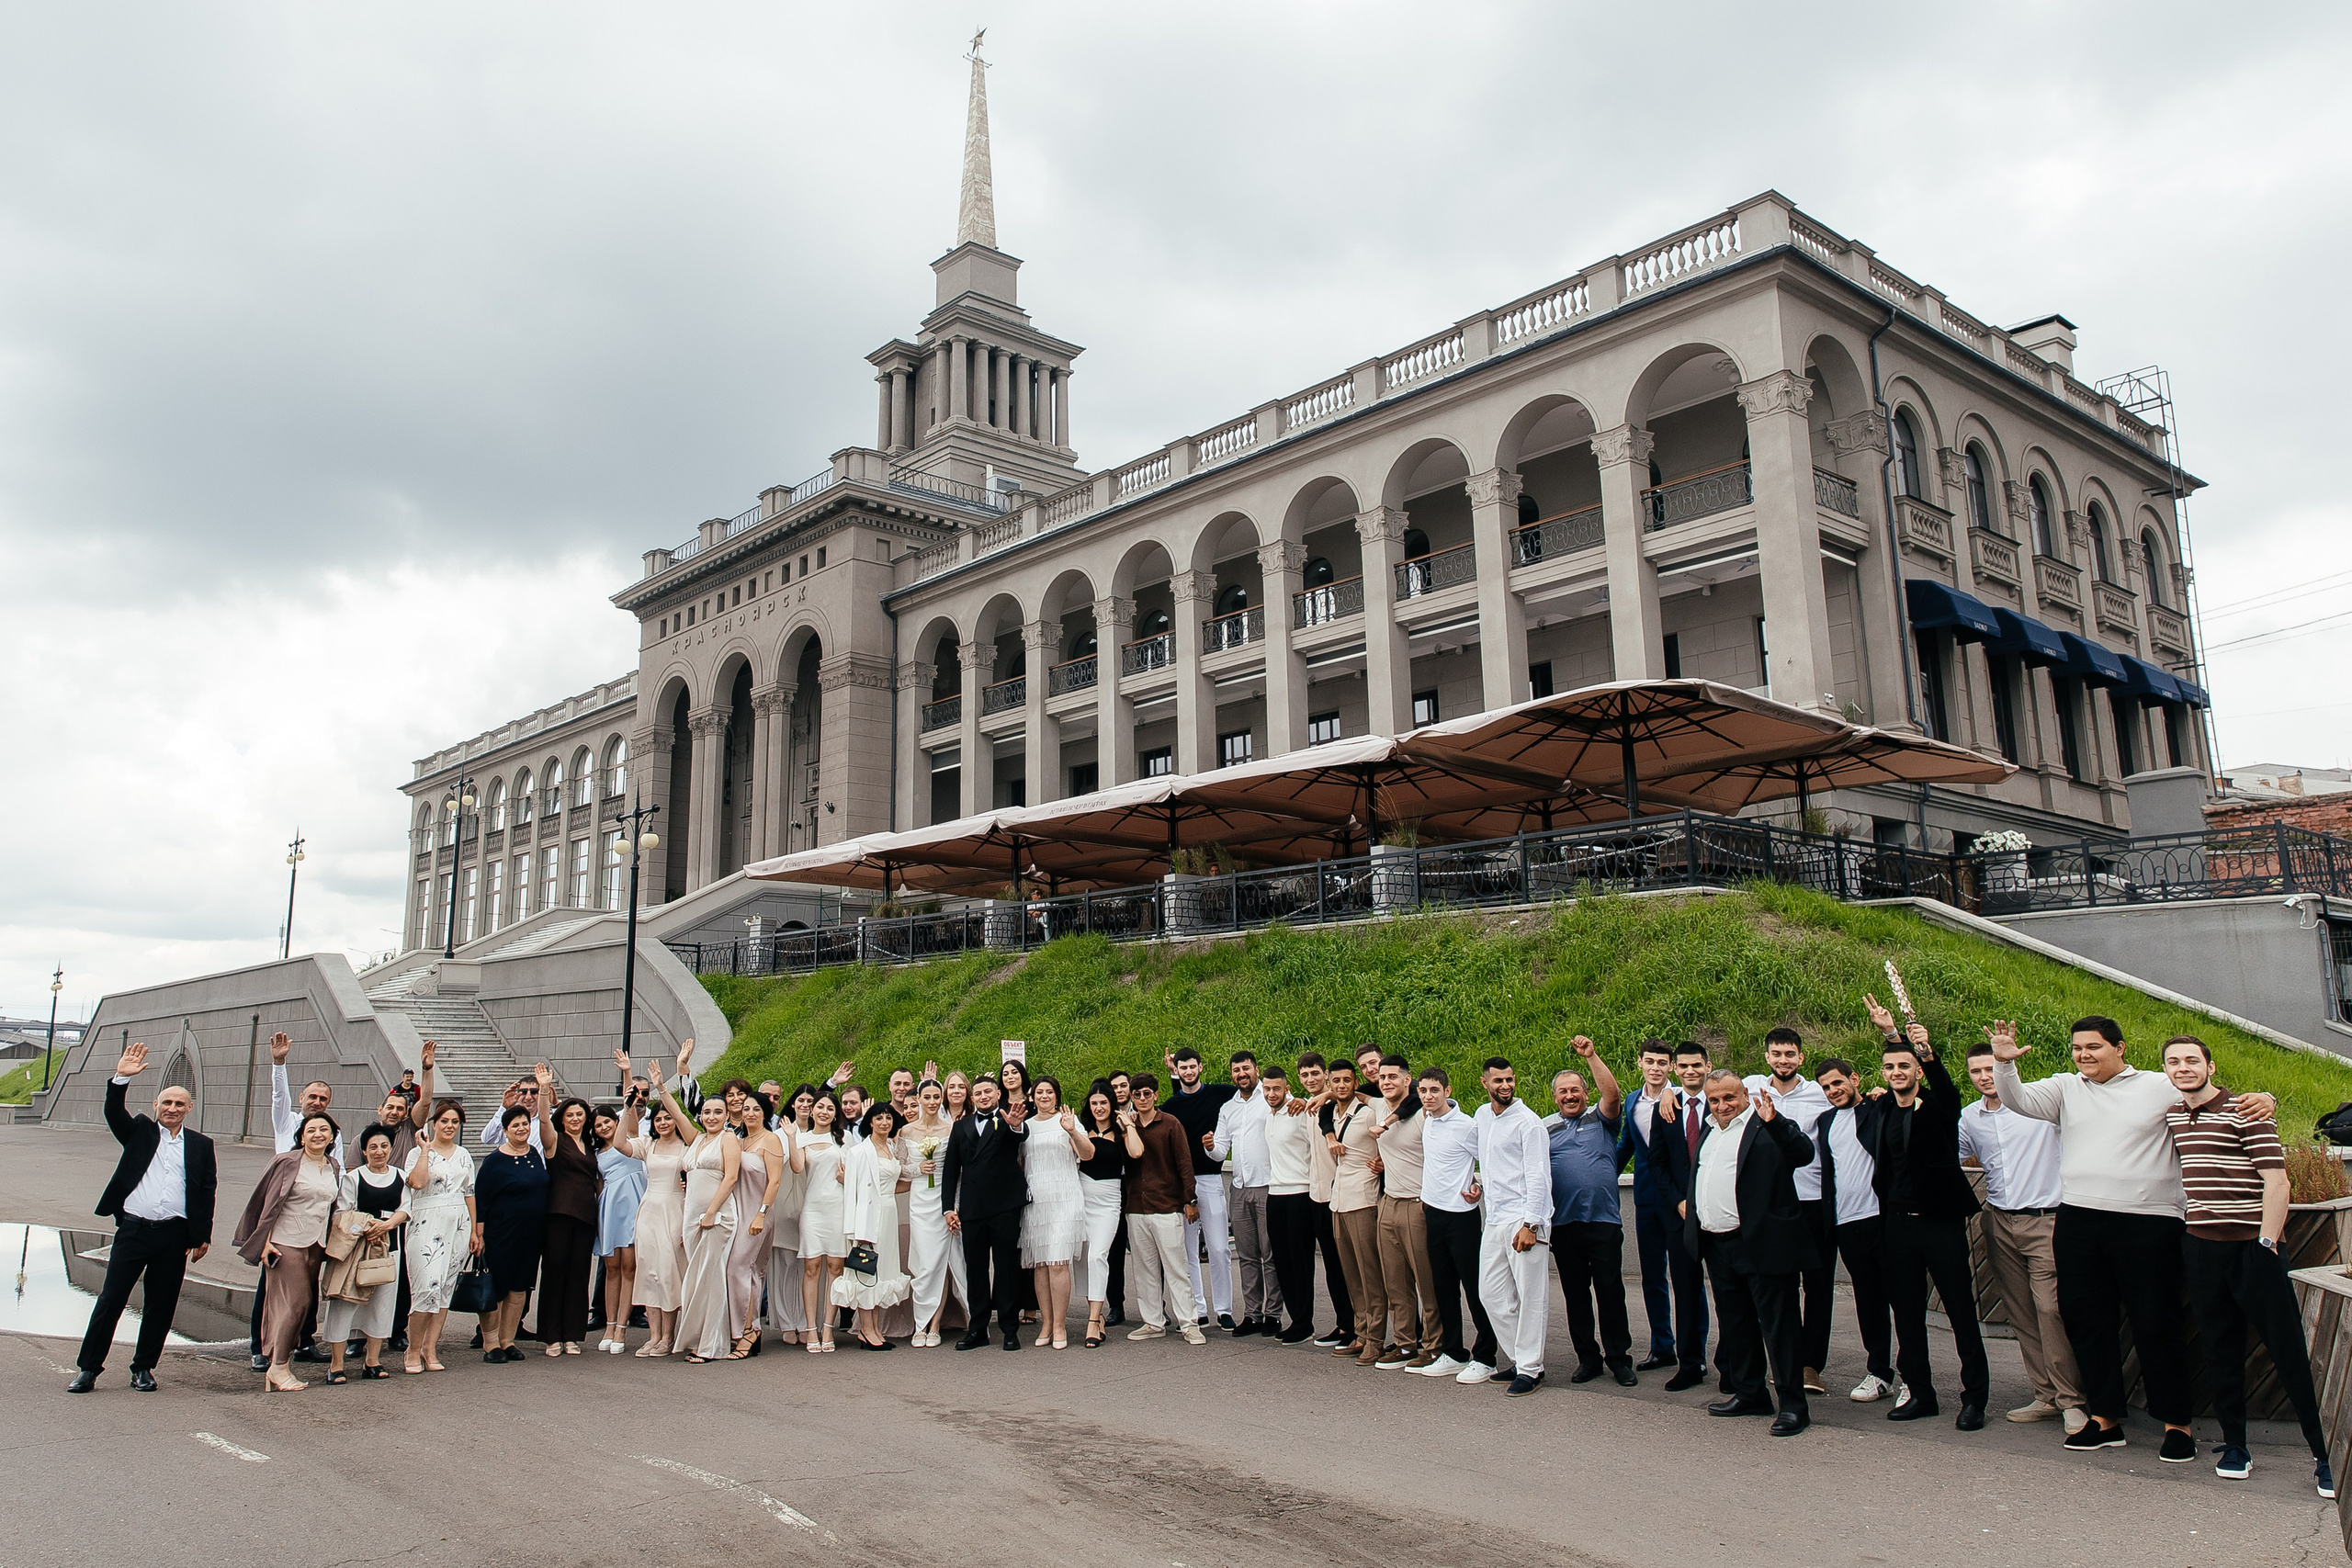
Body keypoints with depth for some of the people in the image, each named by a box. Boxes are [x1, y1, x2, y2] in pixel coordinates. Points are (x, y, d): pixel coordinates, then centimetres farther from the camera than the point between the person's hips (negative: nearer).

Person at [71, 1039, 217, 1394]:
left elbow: (207, 1191, 6)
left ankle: (143, 1368, 19)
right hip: (133, 1228, -1)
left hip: (174, 1234, 1)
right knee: (111, 1298, 0)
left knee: (161, 1305, 7)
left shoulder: (200, 1145, 9)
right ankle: (88, 1368, 9)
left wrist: (203, 1236, 1)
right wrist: (121, 1078, -24)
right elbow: (113, 1112, -9)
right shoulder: (140, 1131, 9)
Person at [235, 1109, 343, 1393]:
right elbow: (270, 1204, -6)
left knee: (303, 1303, 5)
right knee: (293, 1302, -8)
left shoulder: (334, 1168, 10)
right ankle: (278, 1369, 0)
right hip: (287, 1242, -6)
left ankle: (278, 1358, 15)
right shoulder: (288, 1162, -6)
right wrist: (265, 1242, -11)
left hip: (316, 1244, 6)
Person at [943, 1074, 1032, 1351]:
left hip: (1005, 1206, -4)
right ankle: (977, 1330, 19)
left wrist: (1016, 1126, -47)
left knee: (1007, 1268, 2)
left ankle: (1010, 1329, 10)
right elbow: (950, 1169, 14)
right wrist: (949, 1207, 6)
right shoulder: (961, 1126, 12)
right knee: (975, 1270, 10)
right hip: (971, 1208, 4)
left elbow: (1022, 1136, -23)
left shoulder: (1008, 1120, 1)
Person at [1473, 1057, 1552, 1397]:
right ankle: (1518, 1357, 21)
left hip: (1524, 1220, -8)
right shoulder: (1482, 1116, 14)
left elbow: (1537, 1177, -13)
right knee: (1491, 1294, 9)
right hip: (1494, 1220, 8)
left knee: (1530, 1296, -4)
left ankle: (1530, 1369, 4)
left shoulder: (1527, 1121, -8)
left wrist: (1529, 1224, -19)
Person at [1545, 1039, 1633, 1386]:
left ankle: (1618, 1357, 11)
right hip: (1563, 1224, 2)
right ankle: (1587, 1357, 18)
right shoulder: (1544, 1128, 11)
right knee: (1575, 1293, 8)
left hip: (1604, 1220, -2)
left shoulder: (1600, 1118, 7)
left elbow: (1612, 1094, -13)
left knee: (1610, 1291, 1)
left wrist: (1591, 1056, -19)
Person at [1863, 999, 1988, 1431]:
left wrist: (1926, 1050, -42)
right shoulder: (1885, 1107, 9)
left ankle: (1975, 1396, 8)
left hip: (1942, 1220, -5)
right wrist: (1891, 1032, 7)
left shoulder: (1939, 1106, -5)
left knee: (1962, 1312, 0)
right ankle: (1919, 1393, 17)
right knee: (1907, 1314, 8)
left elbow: (1944, 1086, -27)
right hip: (1898, 1222, 5)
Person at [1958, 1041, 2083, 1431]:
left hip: (2044, 1220, -5)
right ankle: (2046, 1396, 15)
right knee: (2021, 1314, 7)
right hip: (1999, 1223, 5)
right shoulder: (1968, 1119, 10)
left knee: (2051, 1308, -12)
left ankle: (2071, 1400, -2)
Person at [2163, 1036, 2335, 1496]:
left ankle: (2324, 1454, 6)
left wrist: (2267, 1242, -16)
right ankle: (2234, 1445, 18)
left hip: (2251, 1246, -5)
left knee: (2290, 1353, -2)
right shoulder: (2170, 1116, 11)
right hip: (2200, 1247, 6)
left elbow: (2276, 1179, -12)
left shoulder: (2244, 1111, -7)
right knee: (2220, 1353, 10)